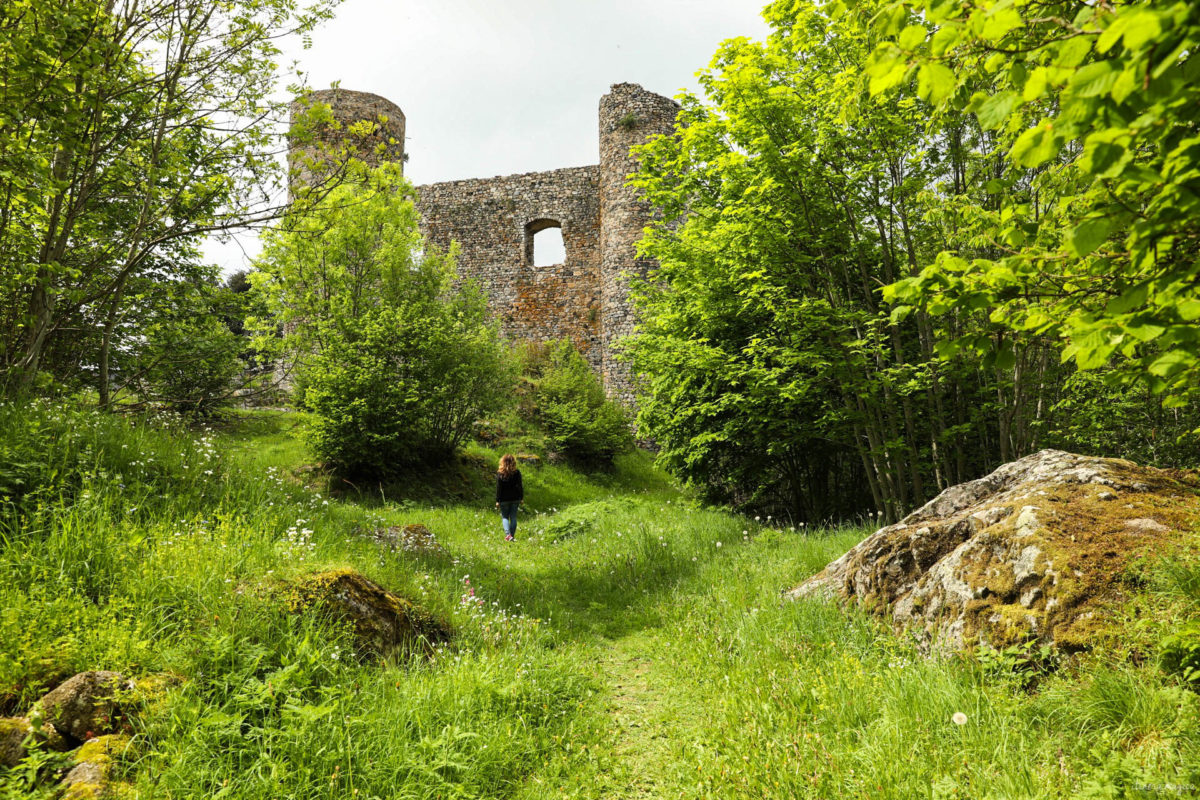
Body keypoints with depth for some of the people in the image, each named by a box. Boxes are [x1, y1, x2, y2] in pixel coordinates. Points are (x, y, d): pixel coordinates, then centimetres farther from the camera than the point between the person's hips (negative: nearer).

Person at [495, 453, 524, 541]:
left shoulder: (500, 473, -10)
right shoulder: (517, 472, -5)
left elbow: (498, 488, -8)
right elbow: (520, 486, -1)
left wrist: (497, 501, -3)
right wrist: (521, 498, 8)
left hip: (504, 499, -2)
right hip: (515, 498, 2)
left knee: (505, 517, 9)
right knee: (513, 517, 10)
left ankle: (508, 535, -8)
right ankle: (512, 536, 13)